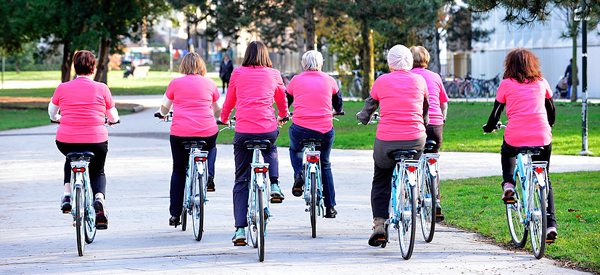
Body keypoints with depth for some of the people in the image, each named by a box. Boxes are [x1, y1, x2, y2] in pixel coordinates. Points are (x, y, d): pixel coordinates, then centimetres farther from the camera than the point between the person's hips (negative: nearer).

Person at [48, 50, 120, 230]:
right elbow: (113, 116, 10)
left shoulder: (62, 88, 2)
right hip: (96, 141, -1)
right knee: (98, 172, 25)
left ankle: (67, 195, 19)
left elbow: (52, 111, 20)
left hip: (66, 141, 1)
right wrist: (113, 120, 34)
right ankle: (99, 197, -4)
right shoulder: (101, 89, -2)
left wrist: (57, 118, 43)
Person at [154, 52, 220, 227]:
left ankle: (175, 215, 11)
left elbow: (164, 109, 18)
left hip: (180, 132, -1)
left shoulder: (175, 83, 6)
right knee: (211, 147, 35)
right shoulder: (209, 83, 10)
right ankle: (209, 175, 8)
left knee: (178, 171, 13)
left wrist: (162, 114, 43)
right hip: (207, 132, 1)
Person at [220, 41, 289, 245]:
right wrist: (282, 117, 48)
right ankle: (274, 185, 15)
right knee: (270, 150, 38)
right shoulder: (274, 75, 10)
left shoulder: (238, 73, 8)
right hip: (268, 129, 1)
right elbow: (282, 100, 26)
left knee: (241, 181, 7)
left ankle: (240, 229, 0)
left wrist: (224, 119, 41)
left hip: (243, 130, -1)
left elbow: (229, 100, 21)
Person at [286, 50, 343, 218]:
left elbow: (285, 102, 21)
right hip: (325, 130, 1)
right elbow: (338, 104, 26)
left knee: (295, 149, 33)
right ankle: (330, 207, 23)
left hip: (300, 130, -1)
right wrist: (335, 113, 49)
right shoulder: (329, 80, 9)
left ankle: (298, 175, 5)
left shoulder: (296, 80, 7)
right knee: (325, 165, 22)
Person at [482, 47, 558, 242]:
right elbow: (551, 108, 21)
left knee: (507, 153, 36)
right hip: (541, 137, 1)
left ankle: (508, 184, 11)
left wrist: (489, 127, 28)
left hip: (515, 137, -1)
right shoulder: (541, 82, 11)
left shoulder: (507, 84, 4)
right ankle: (551, 224, 1)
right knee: (544, 181, 14)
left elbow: (497, 111, 9)